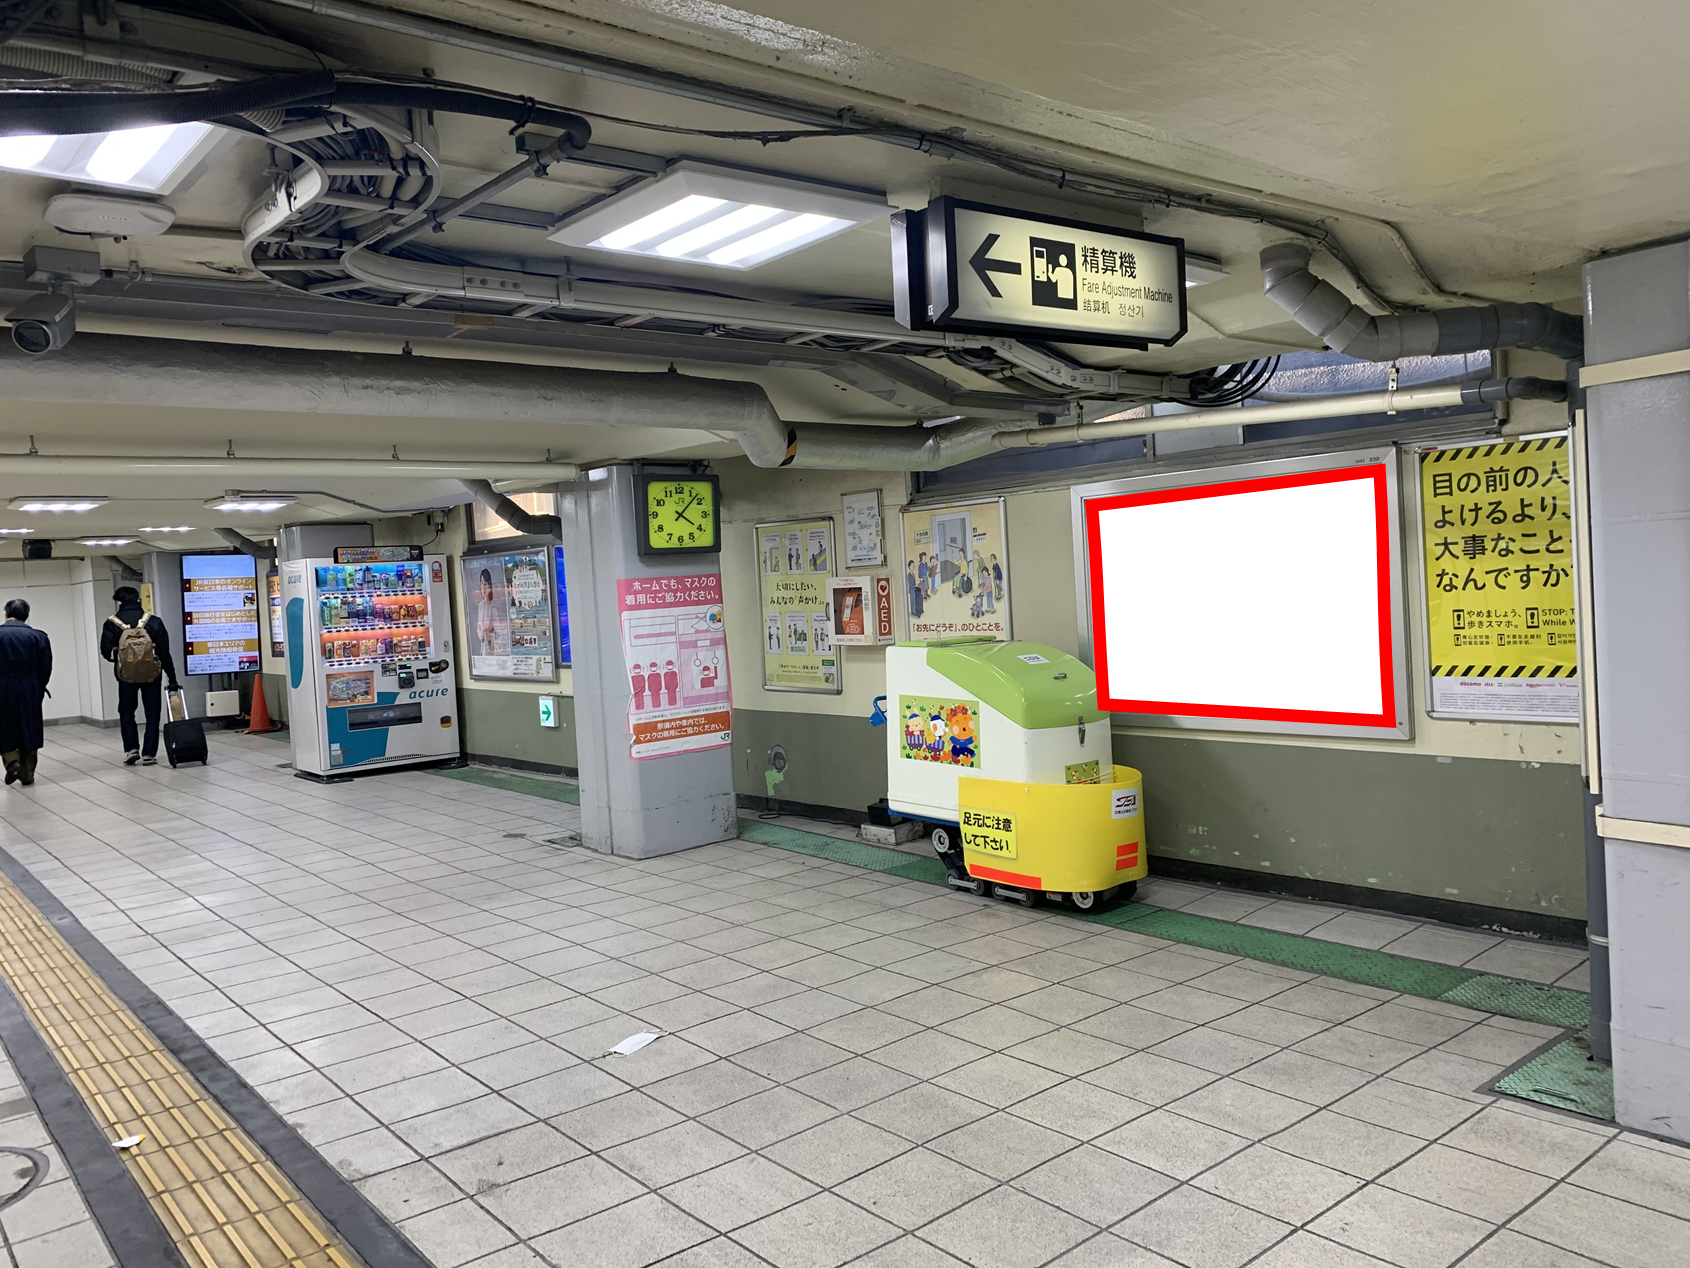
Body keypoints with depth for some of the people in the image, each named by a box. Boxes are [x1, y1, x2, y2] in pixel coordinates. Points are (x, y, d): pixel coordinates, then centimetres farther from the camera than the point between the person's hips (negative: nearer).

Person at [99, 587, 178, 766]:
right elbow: (165, 652, -3)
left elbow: (106, 651, -7)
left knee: (126, 712, 18)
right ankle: (149, 753, 4)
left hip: (126, 675, 0)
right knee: (152, 714, 8)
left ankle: (131, 749, 8)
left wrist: (118, 658, 16)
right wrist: (172, 679, 2)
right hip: (152, 674, 0)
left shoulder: (112, 623, -3)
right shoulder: (154, 621, -2)